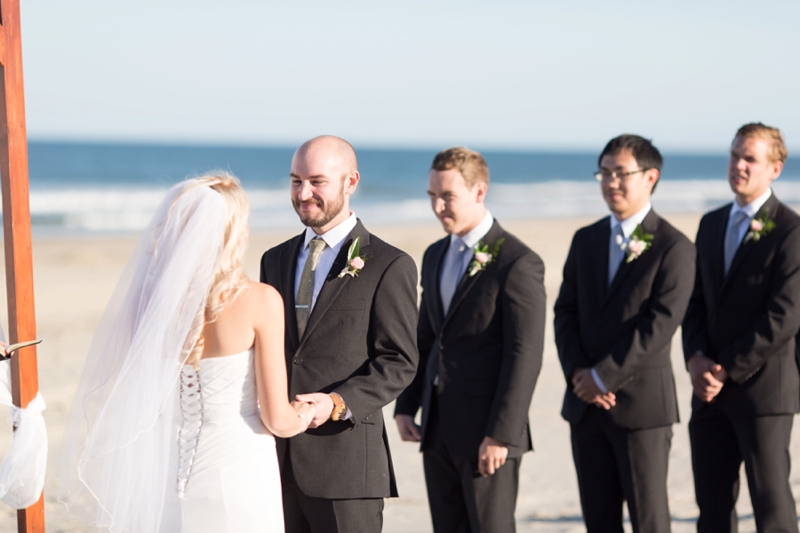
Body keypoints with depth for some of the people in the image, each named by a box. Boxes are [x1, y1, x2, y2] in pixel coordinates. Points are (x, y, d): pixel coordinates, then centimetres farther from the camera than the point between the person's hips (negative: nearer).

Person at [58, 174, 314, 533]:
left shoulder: (149, 297, -3)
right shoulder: (259, 302, -13)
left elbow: (131, 405, 5)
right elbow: (276, 420, -10)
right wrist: (303, 416, 11)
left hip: (165, 483, 4)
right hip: (238, 478, -4)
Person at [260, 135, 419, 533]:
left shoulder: (389, 266, -3)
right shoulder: (275, 260, 16)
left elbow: (399, 362, -7)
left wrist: (338, 403, -20)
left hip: (345, 459, -5)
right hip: (277, 459, 5)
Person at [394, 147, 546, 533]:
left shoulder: (518, 262, -12)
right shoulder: (436, 256, 14)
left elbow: (524, 356, -16)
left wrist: (500, 434, -19)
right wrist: (406, 406, 11)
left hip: (488, 429, -7)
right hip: (439, 428, 7)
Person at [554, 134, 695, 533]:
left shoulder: (673, 247, -7)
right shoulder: (586, 240, 13)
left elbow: (660, 325, -15)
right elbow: (566, 312, 10)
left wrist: (603, 377, -15)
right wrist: (578, 373, -6)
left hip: (642, 402, -6)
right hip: (586, 401, 6)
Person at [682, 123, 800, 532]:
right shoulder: (711, 224, 14)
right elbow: (696, 300, 13)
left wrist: (727, 370, -14)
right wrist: (697, 358, -4)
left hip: (763, 388, -7)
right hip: (712, 391, 7)